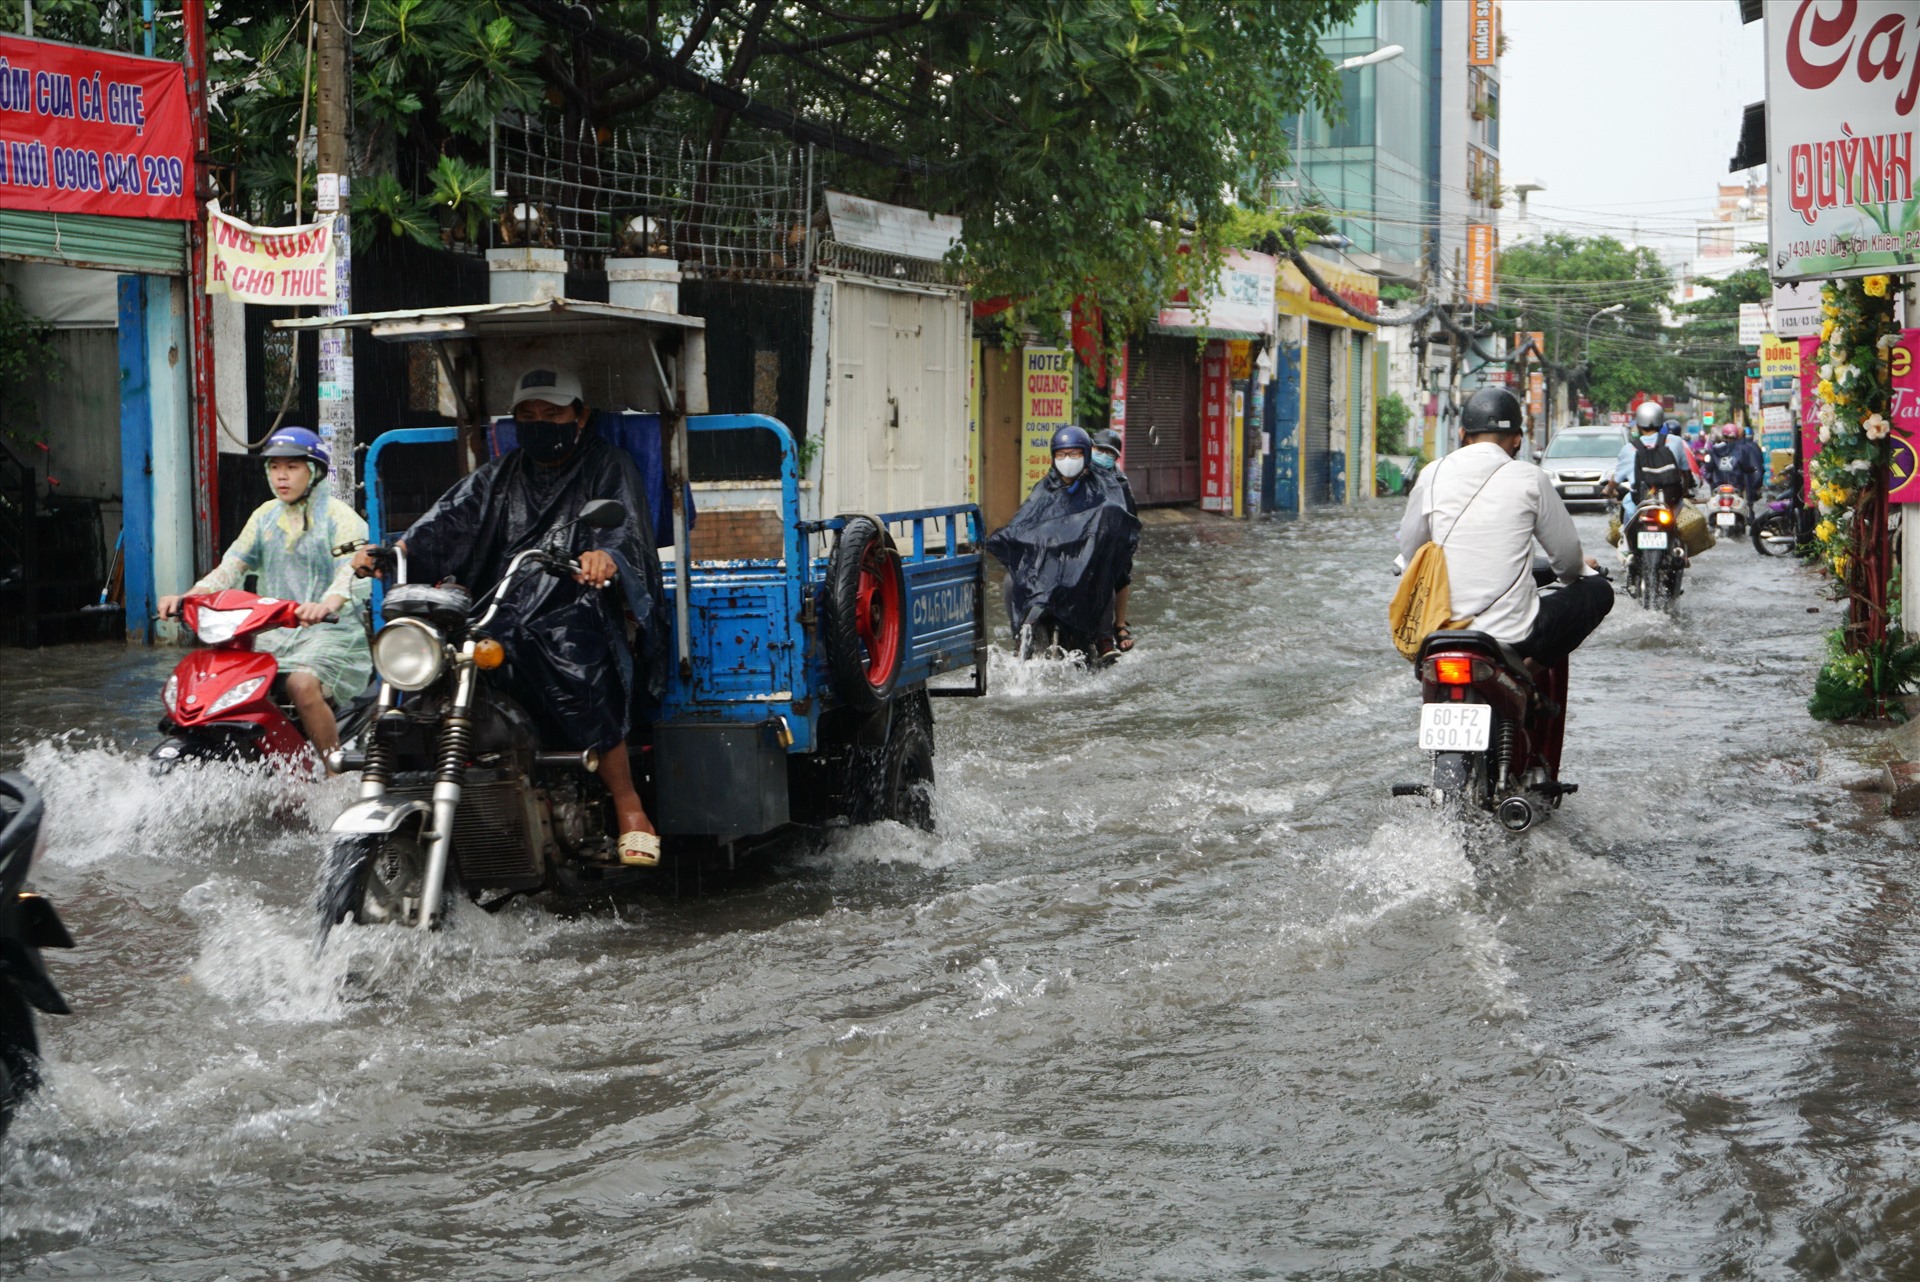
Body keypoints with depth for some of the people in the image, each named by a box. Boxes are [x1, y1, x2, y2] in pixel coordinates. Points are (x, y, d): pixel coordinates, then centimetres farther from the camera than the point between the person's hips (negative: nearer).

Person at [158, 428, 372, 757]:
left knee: (302, 683, -33)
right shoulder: (265, 515, 17)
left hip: (332, 631, -6)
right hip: (274, 632, 7)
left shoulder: (340, 517, -3)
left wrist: (327, 604, -41)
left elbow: (354, 574, -19)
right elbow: (232, 566, 10)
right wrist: (187, 597, -8)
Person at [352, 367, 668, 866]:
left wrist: (607, 555, -35)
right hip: (503, 614, 4)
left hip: (578, 606, -4)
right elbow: (453, 518, 7)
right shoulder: (500, 475, 24)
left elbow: (623, 524, -10)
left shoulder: (607, 466, 11)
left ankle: (630, 811, -29)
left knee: (572, 666, -38)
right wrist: (398, 550, -14)